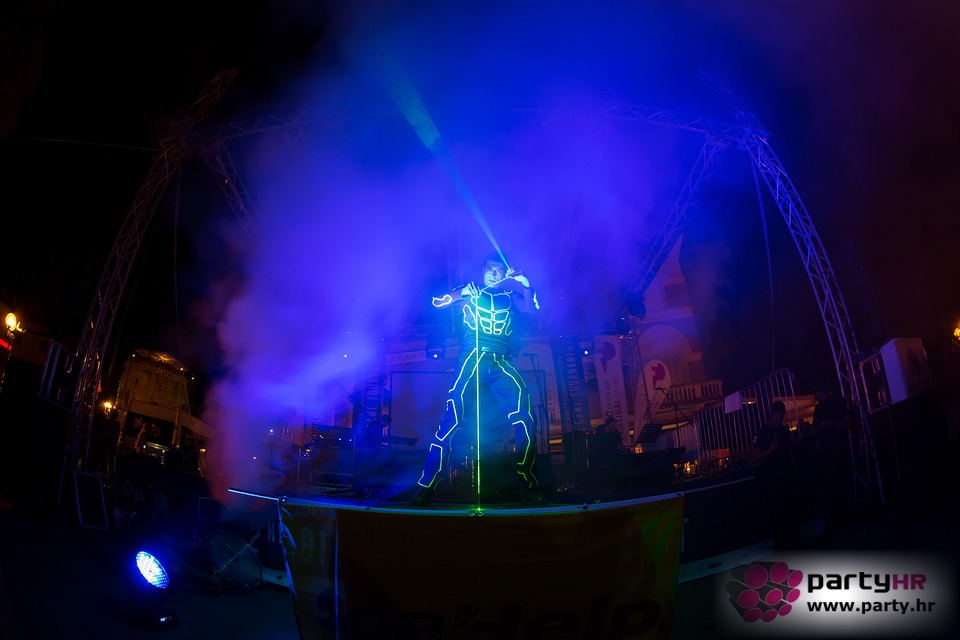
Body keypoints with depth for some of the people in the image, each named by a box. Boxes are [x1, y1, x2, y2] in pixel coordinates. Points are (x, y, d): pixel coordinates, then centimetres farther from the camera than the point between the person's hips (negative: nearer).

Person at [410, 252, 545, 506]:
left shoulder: (509, 296, 22)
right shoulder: (469, 293, 18)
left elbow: (531, 308, 7)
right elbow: (437, 302, 8)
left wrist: (525, 285, -8)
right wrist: (463, 292, -7)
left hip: (501, 365, 2)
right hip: (472, 360, -2)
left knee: (524, 420, -13)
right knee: (451, 420, -14)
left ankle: (529, 489, -6)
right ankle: (425, 488, -12)